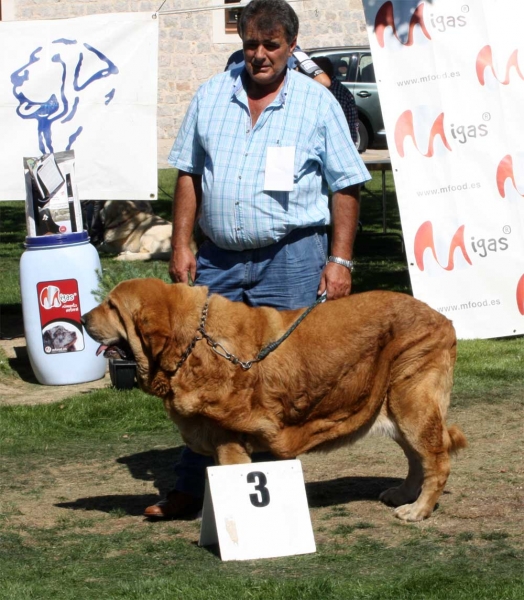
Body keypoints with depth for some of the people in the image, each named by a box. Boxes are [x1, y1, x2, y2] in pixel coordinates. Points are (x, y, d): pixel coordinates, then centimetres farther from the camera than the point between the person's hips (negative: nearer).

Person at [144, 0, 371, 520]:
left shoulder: (317, 103, 0)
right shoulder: (211, 95, 8)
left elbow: (346, 187, 1)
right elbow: (188, 175, 12)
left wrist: (340, 260, -6)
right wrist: (180, 245, 4)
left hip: (291, 260, -3)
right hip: (218, 259, 3)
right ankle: (190, 489, 12)